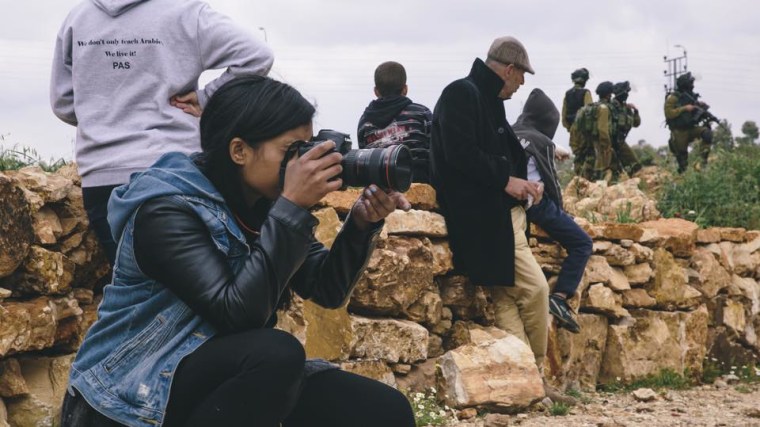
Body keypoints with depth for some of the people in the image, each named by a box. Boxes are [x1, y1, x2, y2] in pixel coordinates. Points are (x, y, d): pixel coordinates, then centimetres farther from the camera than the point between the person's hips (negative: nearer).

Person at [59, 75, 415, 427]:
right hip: (130, 397, -6)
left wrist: (362, 224, -14)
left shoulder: (264, 205, 2)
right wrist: (293, 208, -31)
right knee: (277, 353, -35)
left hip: (224, 377, 7)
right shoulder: (166, 210, -20)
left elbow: (327, 290, 3)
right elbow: (238, 313, -30)